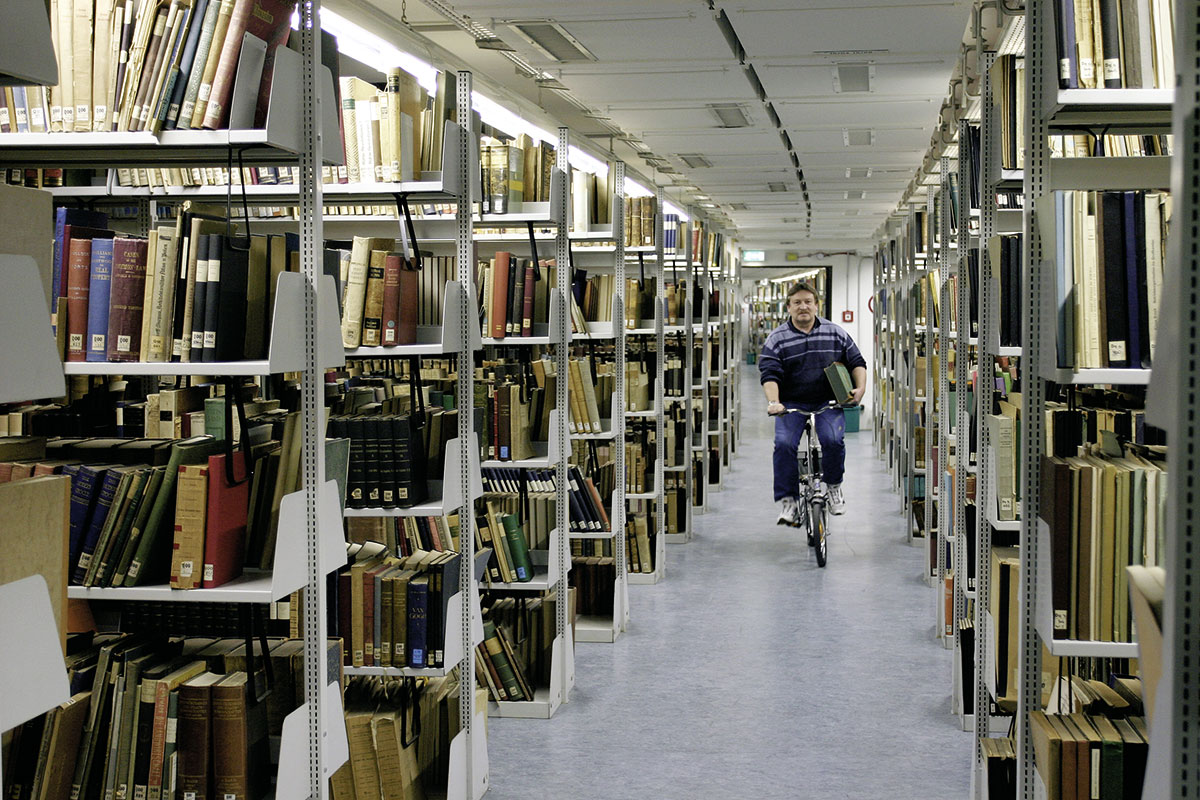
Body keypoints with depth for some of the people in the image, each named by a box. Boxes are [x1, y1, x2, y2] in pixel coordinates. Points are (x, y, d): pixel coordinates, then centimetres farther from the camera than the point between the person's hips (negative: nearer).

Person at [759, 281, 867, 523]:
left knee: (832, 439, -26)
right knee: (784, 444, -23)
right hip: (791, 403, 0)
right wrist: (773, 402, -26)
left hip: (828, 402, 1)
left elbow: (857, 362, 14)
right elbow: (769, 374, -9)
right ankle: (788, 501, -14)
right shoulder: (776, 339, 0)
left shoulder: (835, 333, 8)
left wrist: (860, 388, -4)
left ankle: (834, 486, 1)